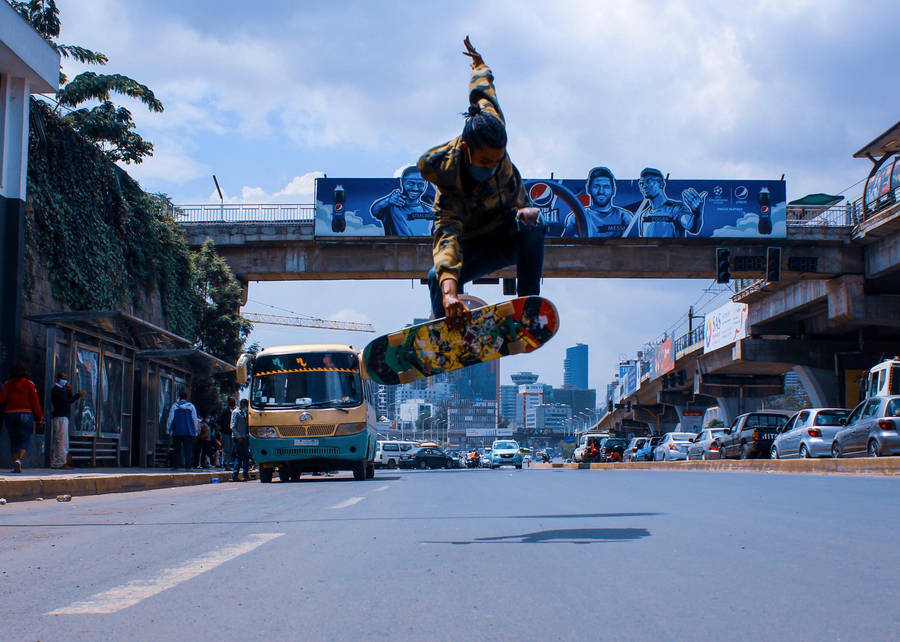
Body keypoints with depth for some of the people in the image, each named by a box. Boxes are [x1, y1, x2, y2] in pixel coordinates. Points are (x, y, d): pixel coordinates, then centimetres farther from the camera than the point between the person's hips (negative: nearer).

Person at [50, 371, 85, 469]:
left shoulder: (62, 389, 22)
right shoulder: (57, 389, -9)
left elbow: (70, 399, 15)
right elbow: (66, 401, -19)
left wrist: (69, 390, 2)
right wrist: (79, 395, -17)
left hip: (63, 418, 11)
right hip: (60, 418, -11)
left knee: (57, 442, 11)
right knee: (62, 441, -12)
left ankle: (54, 463, 13)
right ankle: (61, 463, -13)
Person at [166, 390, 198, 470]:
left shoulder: (175, 405, 1)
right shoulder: (191, 406, 3)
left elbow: (170, 418, 1)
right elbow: (195, 420, 4)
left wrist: (168, 429, 8)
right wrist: (195, 431, 11)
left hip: (177, 431, 0)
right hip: (189, 432, 0)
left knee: (177, 449, 9)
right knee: (187, 450, -1)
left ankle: (177, 465, 4)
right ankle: (188, 466, -8)